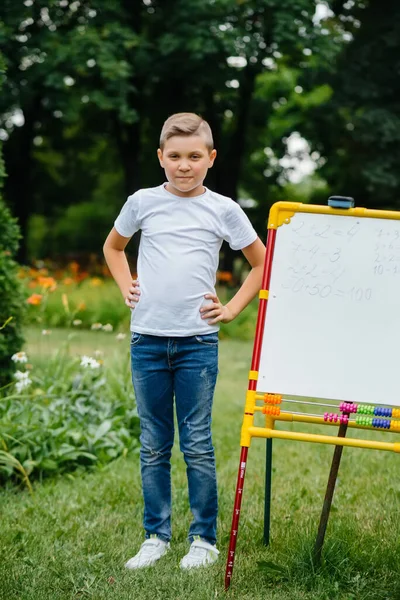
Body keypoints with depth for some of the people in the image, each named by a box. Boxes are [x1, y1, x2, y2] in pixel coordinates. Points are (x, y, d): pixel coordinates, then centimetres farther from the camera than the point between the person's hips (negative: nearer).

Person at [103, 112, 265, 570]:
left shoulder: (222, 210, 1)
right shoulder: (142, 203, 5)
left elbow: (262, 264, 11)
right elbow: (113, 247, 24)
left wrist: (232, 309, 3)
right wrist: (126, 289, 10)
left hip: (198, 341, -2)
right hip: (147, 339, 2)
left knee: (197, 445, 0)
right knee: (153, 446, 8)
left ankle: (204, 539, 10)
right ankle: (155, 537, 17)